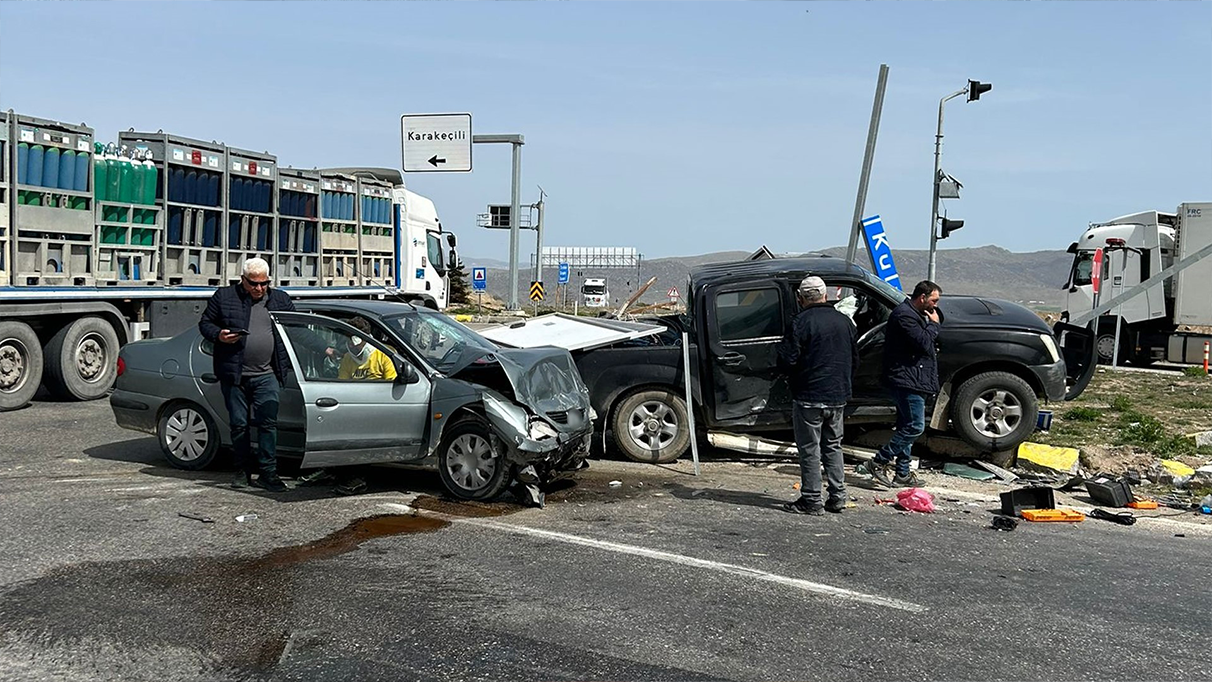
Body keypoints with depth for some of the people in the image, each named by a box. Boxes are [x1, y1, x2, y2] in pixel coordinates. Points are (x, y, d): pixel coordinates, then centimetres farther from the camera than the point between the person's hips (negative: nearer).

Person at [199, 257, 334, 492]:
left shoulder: (280, 300, 11)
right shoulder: (224, 296, 5)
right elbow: (204, 323, 10)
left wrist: (324, 349, 11)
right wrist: (219, 335, -11)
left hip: (266, 375, 1)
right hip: (233, 375, 0)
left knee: (268, 423, -7)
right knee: (239, 425, 7)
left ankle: (268, 473, -3)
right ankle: (243, 471, 19)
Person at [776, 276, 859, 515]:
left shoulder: (802, 322, -14)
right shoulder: (845, 321, 7)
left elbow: (787, 361, -16)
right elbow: (855, 360, 15)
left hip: (809, 397, -6)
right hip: (838, 397, 7)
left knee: (809, 450, 1)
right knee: (833, 446, 17)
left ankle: (811, 500, 4)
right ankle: (838, 498, 18)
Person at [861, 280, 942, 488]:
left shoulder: (914, 315, 20)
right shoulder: (904, 315, -14)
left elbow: (925, 345, 26)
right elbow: (923, 343, -20)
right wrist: (933, 324, -7)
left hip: (911, 381, 11)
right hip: (907, 380, -11)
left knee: (906, 427, 13)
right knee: (915, 426, -11)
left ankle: (902, 473, 18)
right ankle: (878, 463, -6)